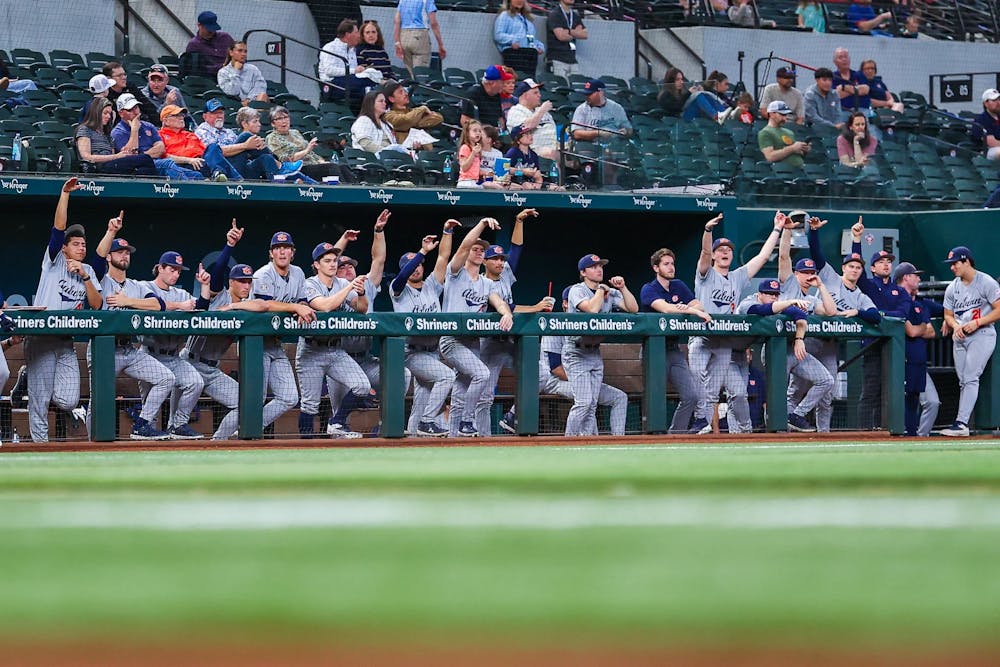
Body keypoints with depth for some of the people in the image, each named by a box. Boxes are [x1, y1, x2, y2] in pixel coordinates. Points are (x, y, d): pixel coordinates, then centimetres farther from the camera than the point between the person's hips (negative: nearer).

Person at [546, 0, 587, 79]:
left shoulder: (576, 15, 18)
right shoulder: (554, 14, -2)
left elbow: (584, 34, 6)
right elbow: (561, 36, -14)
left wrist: (569, 31, -7)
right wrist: (576, 33, 4)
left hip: (572, 59, 6)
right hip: (557, 60, -6)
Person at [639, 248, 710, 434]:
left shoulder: (678, 286, 14)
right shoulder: (648, 290, -6)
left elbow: (698, 305, 4)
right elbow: (665, 307, -23)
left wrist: (687, 308, -19)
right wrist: (694, 311, -31)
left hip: (674, 350, 6)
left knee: (691, 396, -2)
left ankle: (676, 435, 6)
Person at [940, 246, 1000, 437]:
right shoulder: (952, 288, 13)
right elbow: (948, 315, 18)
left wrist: (976, 323, -17)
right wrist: (955, 326, -5)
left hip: (982, 335, -7)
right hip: (960, 338, 7)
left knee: (971, 378, -17)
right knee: (963, 381, 5)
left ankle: (961, 423, -24)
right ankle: (962, 426, 5)